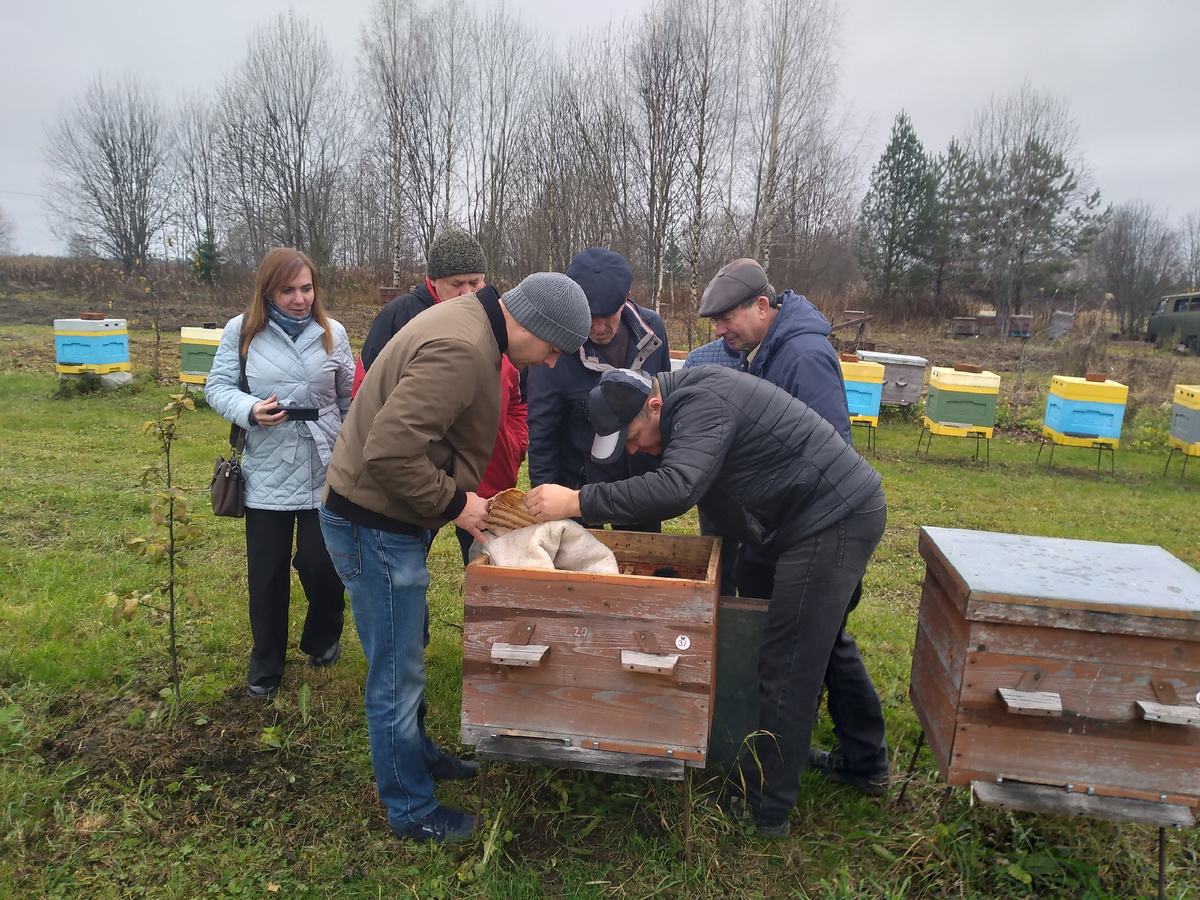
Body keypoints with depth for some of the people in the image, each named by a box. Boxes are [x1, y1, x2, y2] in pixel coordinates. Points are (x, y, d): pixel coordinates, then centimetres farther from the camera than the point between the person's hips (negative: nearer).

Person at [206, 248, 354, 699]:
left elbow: (349, 399, 9)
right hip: (266, 473, 0)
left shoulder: (332, 333, 3)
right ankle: (265, 666, 29)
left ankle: (323, 638, 33)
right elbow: (217, 387, 2)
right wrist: (249, 409, -18)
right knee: (267, 574, 9)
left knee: (319, 563, 1)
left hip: (324, 472, 0)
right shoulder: (242, 331, -1)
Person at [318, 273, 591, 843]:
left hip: (390, 517, 10)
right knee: (397, 674, 4)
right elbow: (391, 451, -32)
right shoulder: (461, 350, -27)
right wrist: (455, 504, -19)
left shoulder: (468, 323, 6)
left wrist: (467, 496, 7)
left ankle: (417, 753, 45)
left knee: (407, 651, 24)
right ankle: (411, 811, 23)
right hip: (373, 525, -10)